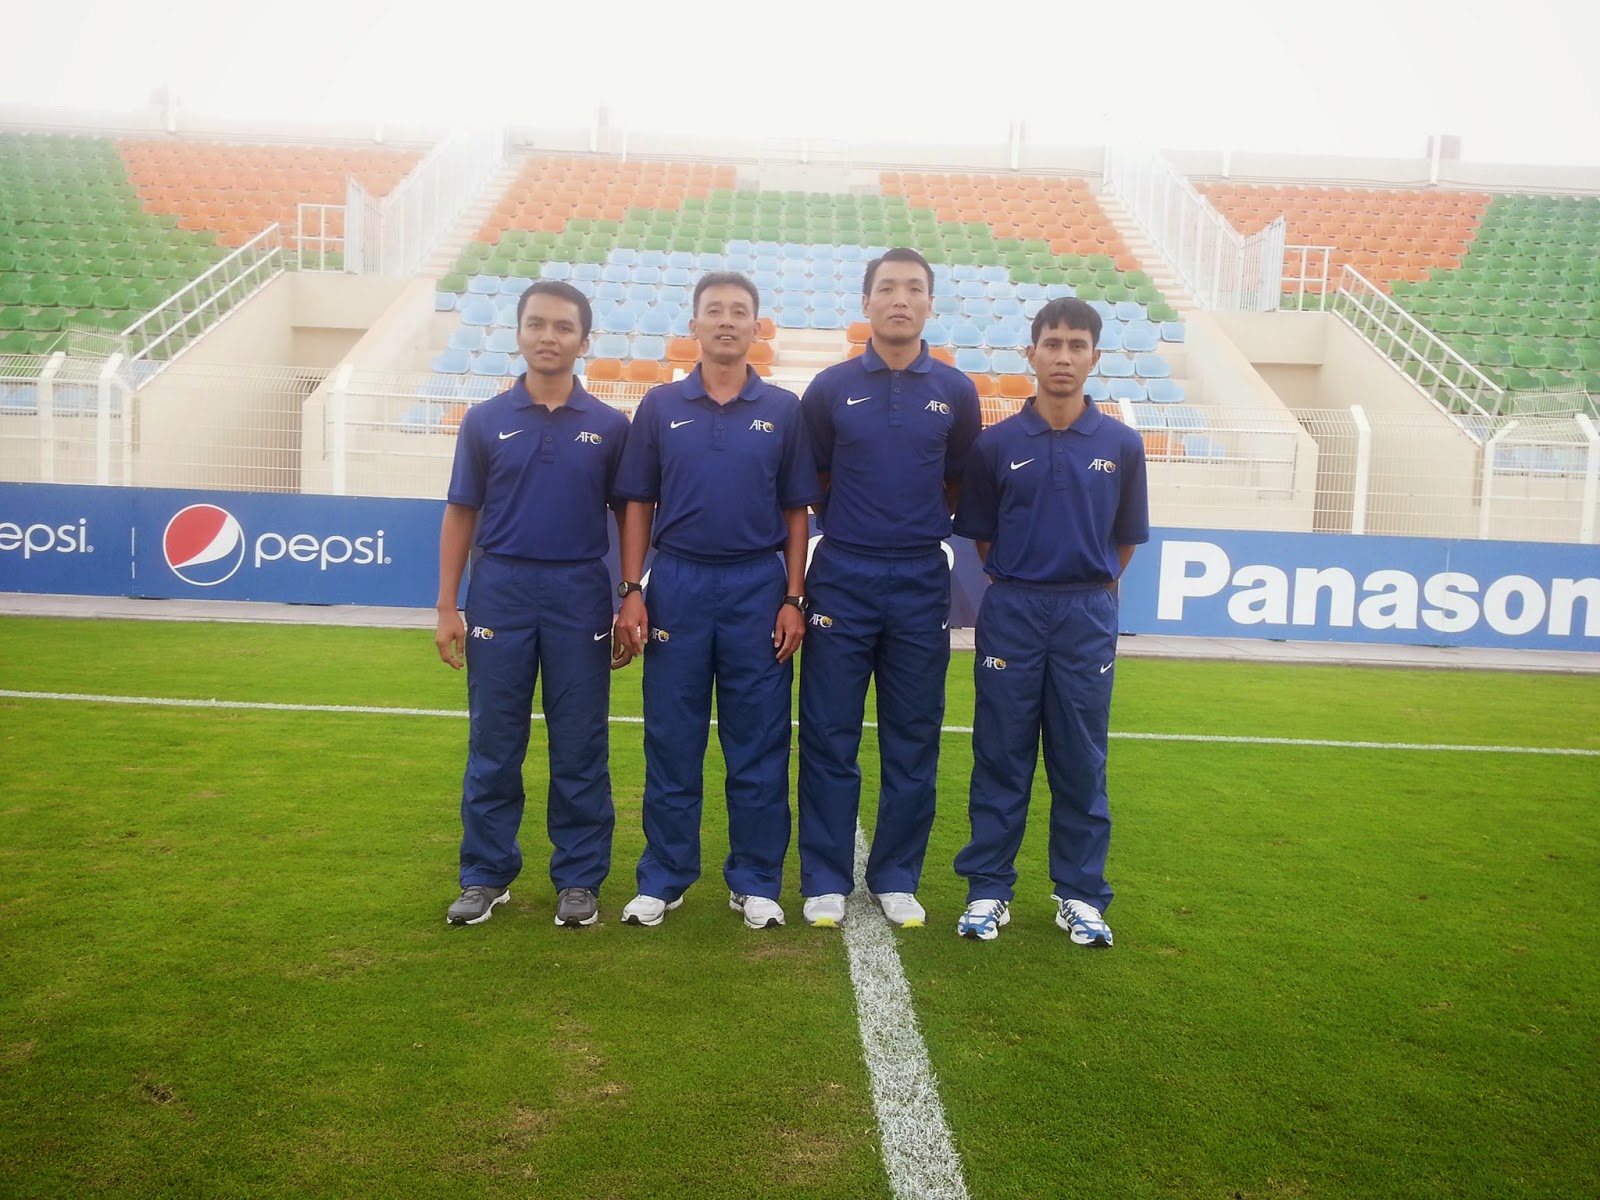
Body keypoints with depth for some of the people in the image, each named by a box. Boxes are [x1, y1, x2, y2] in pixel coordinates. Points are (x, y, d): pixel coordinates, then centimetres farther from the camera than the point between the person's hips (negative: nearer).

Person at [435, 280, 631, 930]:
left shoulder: (609, 426, 4)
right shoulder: (485, 421, 5)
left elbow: (628, 516, 6)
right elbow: (461, 515, 6)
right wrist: (447, 607, 1)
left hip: (581, 595, 0)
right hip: (500, 590, 1)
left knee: (579, 746, 5)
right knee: (493, 743, 7)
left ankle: (579, 877, 18)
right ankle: (486, 874, 21)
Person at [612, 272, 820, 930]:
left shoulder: (783, 410, 5)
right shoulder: (660, 406, 6)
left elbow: (796, 513, 5)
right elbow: (638, 505, 6)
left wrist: (794, 599, -2)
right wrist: (631, 592, -2)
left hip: (758, 586, 0)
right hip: (677, 583, 1)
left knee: (759, 744, 5)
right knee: (671, 741, 6)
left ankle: (756, 881, 18)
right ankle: (663, 878, 19)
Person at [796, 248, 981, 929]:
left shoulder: (955, 392, 6)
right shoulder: (831, 389, 3)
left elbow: (960, 487, 14)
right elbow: (808, 488, 9)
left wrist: (917, 526, 10)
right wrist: (851, 527, 5)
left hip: (922, 584, 1)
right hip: (842, 582, -1)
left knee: (913, 743, 7)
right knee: (830, 740, 3)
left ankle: (897, 879, 21)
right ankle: (826, 880, 16)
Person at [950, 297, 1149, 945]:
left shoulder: (1121, 445, 3)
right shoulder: (997, 443, 0)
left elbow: (1126, 538, 13)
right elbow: (980, 535, 9)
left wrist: (1093, 591, 11)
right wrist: (1017, 584, 8)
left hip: (1088, 614, 1)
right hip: (1011, 611, -1)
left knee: (1082, 762, 7)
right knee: (1000, 758, 5)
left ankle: (1080, 894, 20)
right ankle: (988, 890, 16)